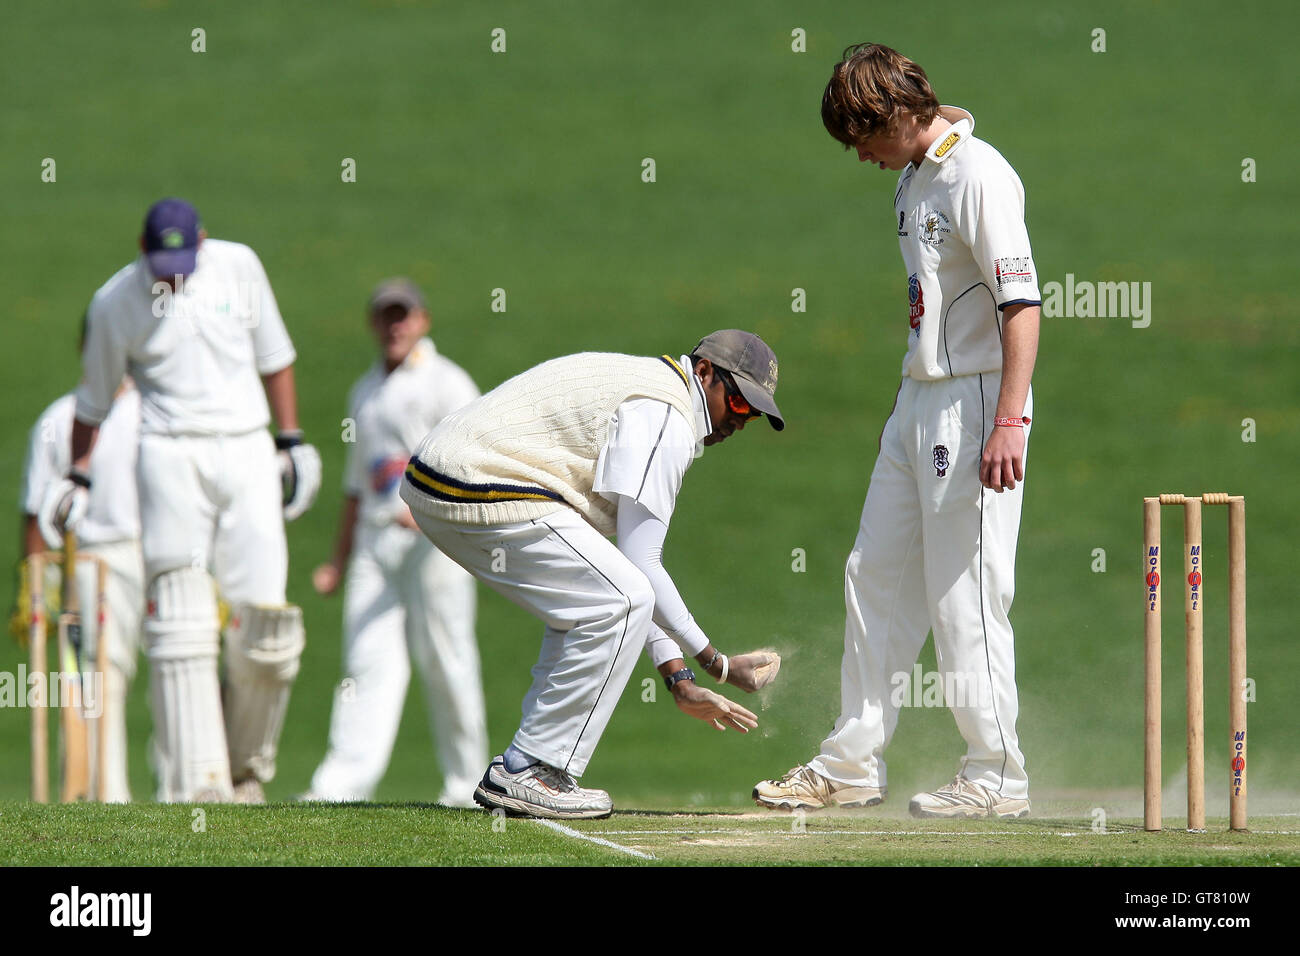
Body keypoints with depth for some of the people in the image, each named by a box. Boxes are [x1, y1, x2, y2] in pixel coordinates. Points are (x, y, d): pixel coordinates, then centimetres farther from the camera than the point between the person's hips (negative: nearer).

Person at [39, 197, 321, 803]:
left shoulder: (238, 266, 5)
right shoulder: (114, 304, 0)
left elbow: (273, 355, 16)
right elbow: (95, 400, 12)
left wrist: (291, 440, 14)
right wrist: (76, 476, 12)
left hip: (247, 454, 2)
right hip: (171, 457, -2)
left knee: (262, 621, -6)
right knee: (182, 623, -12)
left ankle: (247, 763, 16)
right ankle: (195, 783, -14)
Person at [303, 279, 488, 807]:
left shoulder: (447, 383, 0)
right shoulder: (365, 391, 21)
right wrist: (338, 561, 23)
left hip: (434, 541, -6)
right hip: (374, 539, 6)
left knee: (444, 659, -4)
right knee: (369, 657, -5)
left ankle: (466, 781, 6)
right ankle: (345, 780, -16)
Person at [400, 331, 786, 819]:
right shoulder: (666, 418, -9)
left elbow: (629, 564, 23)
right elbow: (640, 566, -12)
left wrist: (678, 679, 17)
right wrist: (718, 663, -4)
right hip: (484, 496, -11)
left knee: (585, 602, 22)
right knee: (619, 601, -11)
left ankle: (518, 771, 18)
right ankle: (529, 772, -8)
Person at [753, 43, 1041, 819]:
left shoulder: (979, 177, -16)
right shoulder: (916, 176, 13)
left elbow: (1023, 304, -22)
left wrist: (1009, 421, -29)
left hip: (975, 401, -10)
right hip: (918, 403, 10)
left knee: (965, 593, -7)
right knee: (878, 577, 13)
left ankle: (997, 778, 1)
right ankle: (852, 768, 20)